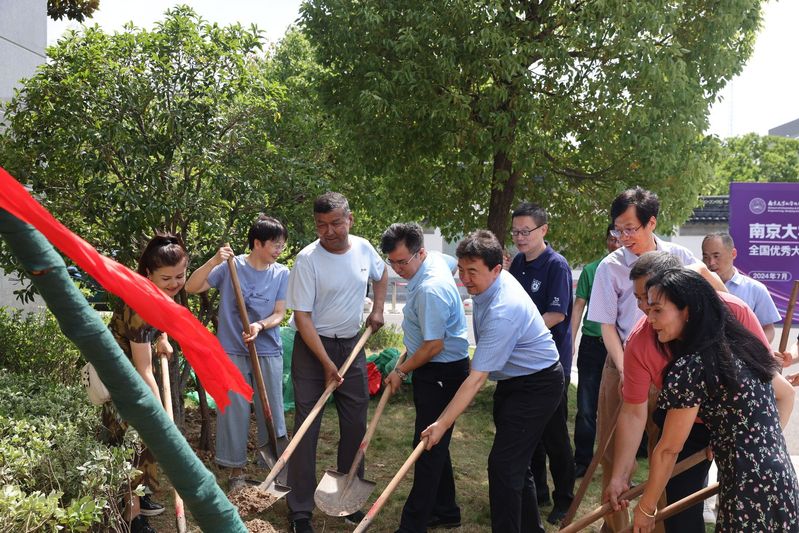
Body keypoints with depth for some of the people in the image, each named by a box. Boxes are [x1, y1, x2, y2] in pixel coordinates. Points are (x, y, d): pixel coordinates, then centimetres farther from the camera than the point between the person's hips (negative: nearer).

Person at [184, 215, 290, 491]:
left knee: (272, 409, 8)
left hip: (268, 352, 2)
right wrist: (213, 262, -23)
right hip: (232, 352, -2)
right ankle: (236, 468, 18)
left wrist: (260, 326, -20)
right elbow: (191, 287, -9)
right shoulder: (230, 266, -6)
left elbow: (279, 314, 0)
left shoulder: (282, 274, 1)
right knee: (234, 411, 4)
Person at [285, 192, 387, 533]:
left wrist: (377, 310, 9)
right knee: (307, 427, -3)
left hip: (352, 344, 5)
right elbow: (302, 317, -17)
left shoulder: (363, 248, -2)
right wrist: (327, 364, -20)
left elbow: (381, 274, 22)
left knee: (356, 424, 9)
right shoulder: (308, 259, -18)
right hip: (312, 346, -5)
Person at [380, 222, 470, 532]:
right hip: (433, 370, 11)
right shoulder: (434, 260, 5)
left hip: (441, 375, -11)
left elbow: (434, 346, -25)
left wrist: (401, 371, -10)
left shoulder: (430, 290, -27)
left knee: (429, 448, -4)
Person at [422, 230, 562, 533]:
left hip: (536, 385, -10)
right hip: (512, 379, 10)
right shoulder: (488, 281, -5)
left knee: (504, 465, -13)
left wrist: (443, 424, -27)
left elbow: (476, 379, -31)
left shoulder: (502, 312, -33)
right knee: (515, 462, 18)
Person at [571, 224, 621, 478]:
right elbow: (579, 306, 5)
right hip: (592, 345, 1)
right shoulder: (591, 270, 2)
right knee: (586, 408, 4)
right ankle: (582, 461, 16)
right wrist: (570, 341, 0)